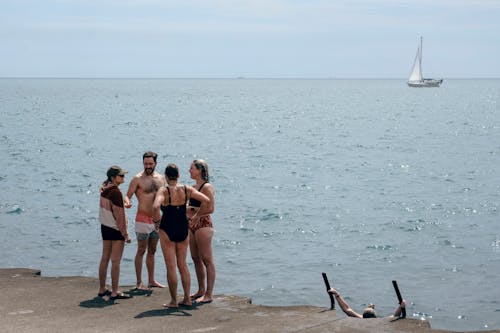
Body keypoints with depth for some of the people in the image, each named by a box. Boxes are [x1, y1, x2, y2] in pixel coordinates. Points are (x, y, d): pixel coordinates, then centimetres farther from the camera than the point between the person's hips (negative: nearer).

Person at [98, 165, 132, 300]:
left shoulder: (104, 189, 5)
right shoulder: (115, 192, -20)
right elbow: (119, 214, -19)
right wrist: (125, 234, -14)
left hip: (105, 227, 8)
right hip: (116, 229, -8)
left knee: (105, 259, 14)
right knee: (115, 261, -3)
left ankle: (102, 289, 22)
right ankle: (114, 292, -1)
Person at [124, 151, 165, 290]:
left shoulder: (160, 178, 9)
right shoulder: (138, 179, -9)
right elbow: (128, 195, -12)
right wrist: (127, 202, -33)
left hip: (157, 219, 6)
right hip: (143, 219, -6)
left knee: (152, 251, 13)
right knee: (141, 251, -2)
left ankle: (151, 280, 20)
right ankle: (139, 282, 2)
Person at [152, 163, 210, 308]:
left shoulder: (163, 191, -14)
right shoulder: (187, 190, -1)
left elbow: (156, 206, -32)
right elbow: (206, 200, -2)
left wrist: (157, 219, -13)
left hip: (167, 230, -5)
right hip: (183, 229, 5)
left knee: (171, 266, 2)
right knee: (183, 265, 15)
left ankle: (174, 301, 6)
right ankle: (187, 299, 17)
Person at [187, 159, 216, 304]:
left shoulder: (207, 187, -13)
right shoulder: (194, 187, 15)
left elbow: (210, 209, -21)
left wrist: (196, 215, -11)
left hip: (203, 224, -10)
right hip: (192, 225, 10)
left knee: (207, 260, -5)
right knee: (196, 258, 15)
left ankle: (209, 294, -2)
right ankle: (201, 290, 26)